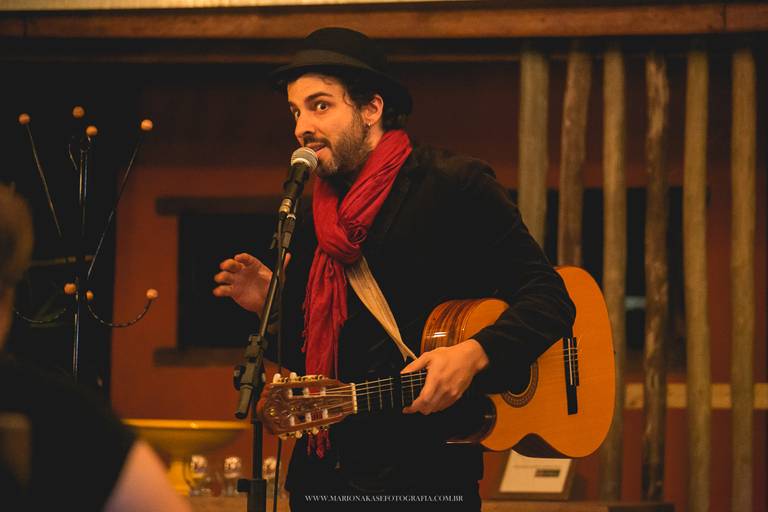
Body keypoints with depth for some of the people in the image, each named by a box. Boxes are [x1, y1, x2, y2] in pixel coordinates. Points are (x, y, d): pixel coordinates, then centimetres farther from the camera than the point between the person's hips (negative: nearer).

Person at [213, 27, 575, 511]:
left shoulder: (454, 184, -6)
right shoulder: (312, 216, 13)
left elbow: (549, 298, -10)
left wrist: (473, 355, -25)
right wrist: (270, 306, 0)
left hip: (425, 472, -6)